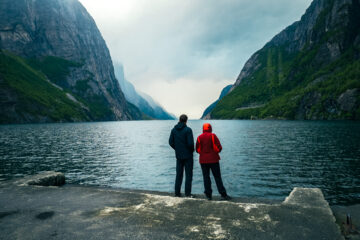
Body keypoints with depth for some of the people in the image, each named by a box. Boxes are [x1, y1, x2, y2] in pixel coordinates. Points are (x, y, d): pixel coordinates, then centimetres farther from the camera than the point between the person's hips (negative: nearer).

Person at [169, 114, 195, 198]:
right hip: (188, 155, -5)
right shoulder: (188, 130, -13)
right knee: (188, 175, 3)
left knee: (179, 174, 13)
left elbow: (171, 142, 3)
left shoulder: (174, 130, 3)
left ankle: (177, 193, 16)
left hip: (178, 155, 5)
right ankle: (187, 193, 4)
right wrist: (192, 150, 1)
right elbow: (190, 143, -18)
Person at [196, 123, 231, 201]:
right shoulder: (213, 136, -6)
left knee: (206, 177, 9)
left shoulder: (199, 137, 0)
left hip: (203, 160, 2)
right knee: (217, 177, 3)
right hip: (213, 159, -2)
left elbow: (198, 150, 2)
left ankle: (208, 195, 10)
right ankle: (223, 194, 4)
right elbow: (219, 148, -8)